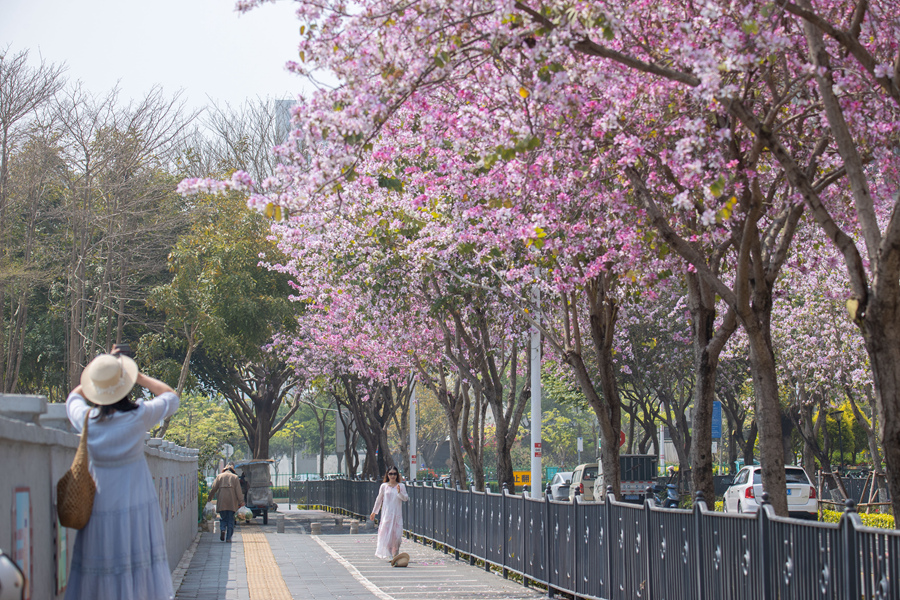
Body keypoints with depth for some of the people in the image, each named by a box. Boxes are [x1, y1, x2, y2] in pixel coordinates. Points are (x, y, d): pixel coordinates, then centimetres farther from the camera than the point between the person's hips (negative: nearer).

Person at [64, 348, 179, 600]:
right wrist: (138, 376, 9)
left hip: (99, 508, 2)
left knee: (98, 574, 4)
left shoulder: (86, 420, -4)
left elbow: (74, 395, 21)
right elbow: (171, 396, 9)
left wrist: (102, 368, 23)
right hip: (137, 507, -2)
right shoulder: (139, 416, -10)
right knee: (139, 574, 2)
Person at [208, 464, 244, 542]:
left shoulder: (220, 476, 6)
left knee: (223, 518, 11)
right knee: (231, 519, 5)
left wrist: (209, 498, 18)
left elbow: (214, 488, 5)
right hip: (232, 503, 0)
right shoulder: (235, 477, 5)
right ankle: (228, 537, -1)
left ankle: (222, 529, -18)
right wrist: (241, 501, 1)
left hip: (221, 502, 0)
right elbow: (238, 491, 0)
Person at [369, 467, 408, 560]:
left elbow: (405, 498, -4)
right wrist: (374, 512, 18)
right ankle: (388, 555, -5)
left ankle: (395, 553, 16)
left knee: (397, 534, -2)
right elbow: (379, 499, 13)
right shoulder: (384, 486, 5)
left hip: (397, 514, 0)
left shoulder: (401, 486, 4)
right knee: (387, 533, -8)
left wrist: (399, 492, -22)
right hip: (386, 513, 0)